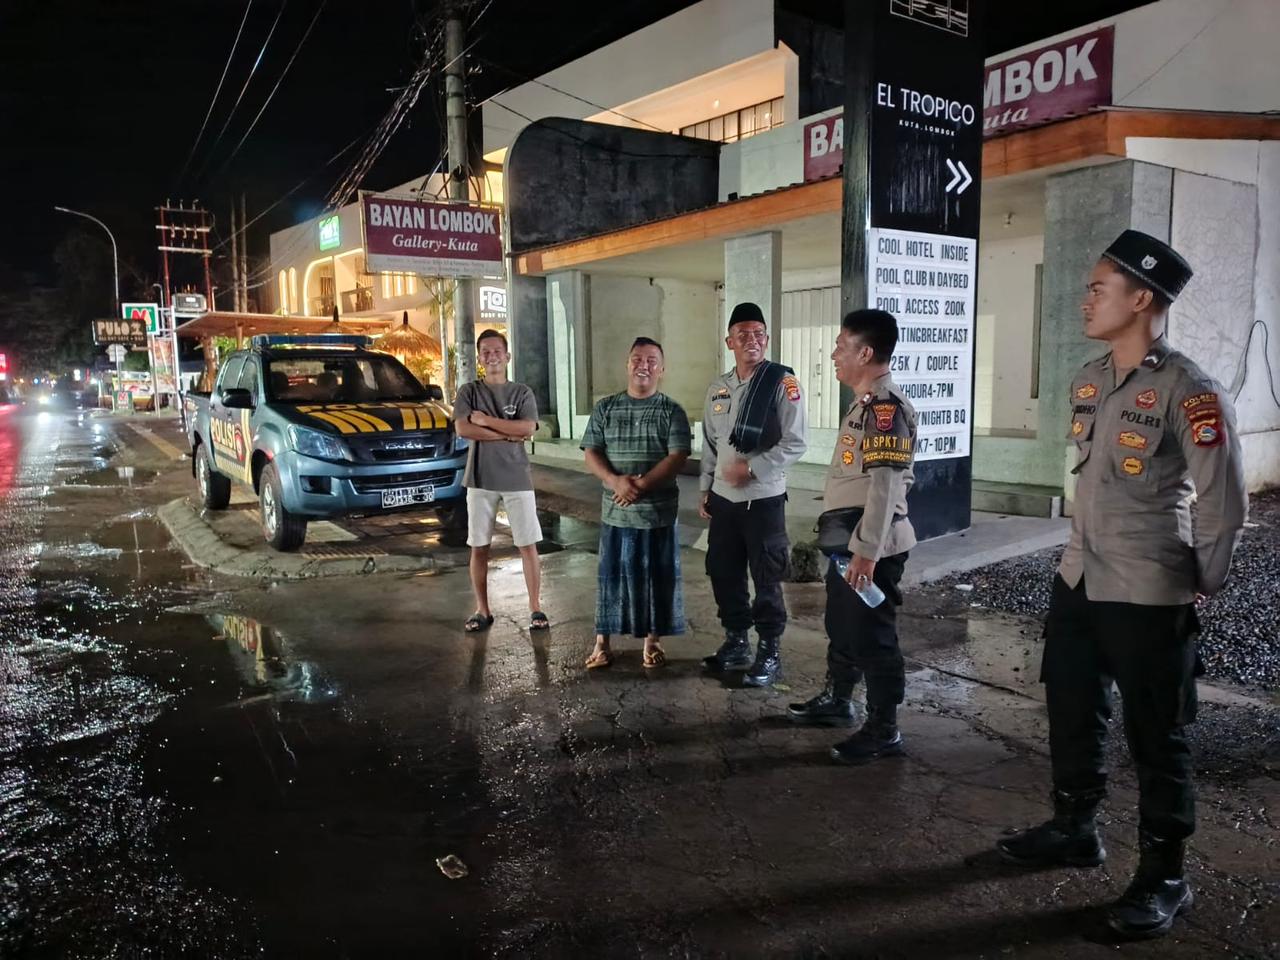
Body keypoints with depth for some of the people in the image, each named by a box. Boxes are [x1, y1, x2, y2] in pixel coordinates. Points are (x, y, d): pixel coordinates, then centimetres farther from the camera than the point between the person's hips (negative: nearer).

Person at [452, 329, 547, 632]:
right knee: (478, 547, 6)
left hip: (517, 479, -1)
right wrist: (508, 434, -13)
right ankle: (482, 611, 18)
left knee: (528, 545, 2)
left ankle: (536, 608, 11)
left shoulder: (522, 392, 4)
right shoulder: (469, 391, 4)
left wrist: (485, 420, -12)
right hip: (480, 479, 1)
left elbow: (527, 429, -12)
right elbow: (463, 429, -11)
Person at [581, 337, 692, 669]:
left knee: (658, 576, 7)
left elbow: (677, 457, -9)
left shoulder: (672, 411, 0)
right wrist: (615, 480, -17)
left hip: (658, 511, -1)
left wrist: (641, 485, -19)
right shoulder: (605, 408, 6)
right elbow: (591, 453, 2)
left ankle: (653, 640, 21)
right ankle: (602, 642, 17)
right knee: (611, 575, 7)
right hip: (615, 510, 1)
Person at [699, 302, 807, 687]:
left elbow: (794, 444, -14)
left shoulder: (783, 383, -10)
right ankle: (736, 643, 31)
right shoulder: (718, 388, 9)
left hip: (763, 498, -6)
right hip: (723, 498, 6)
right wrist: (705, 489, 13)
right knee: (723, 573, 14)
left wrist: (751, 468, -18)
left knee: (766, 580, 3)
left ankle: (770, 653, 18)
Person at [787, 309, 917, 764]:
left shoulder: (887, 407, -19)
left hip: (870, 547, -10)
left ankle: (884, 731, 13)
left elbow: (886, 485, -25)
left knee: (872, 637, 0)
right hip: (846, 542, 10)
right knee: (840, 627, 22)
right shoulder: (864, 403, 14)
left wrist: (867, 550, -27)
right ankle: (837, 700, 39)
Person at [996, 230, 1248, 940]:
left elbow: (1224, 503, -13)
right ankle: (1074, 829, 40)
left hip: (1148, 598, -8)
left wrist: (1199, 585, -4)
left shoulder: (1188, 393, -17)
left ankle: (1163, 876, 24)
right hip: (1078, 581, 8)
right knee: (1072, 713, 20)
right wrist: (1087, 551, 16)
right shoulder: (1088, 381, 6)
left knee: (1154, 738, 6)